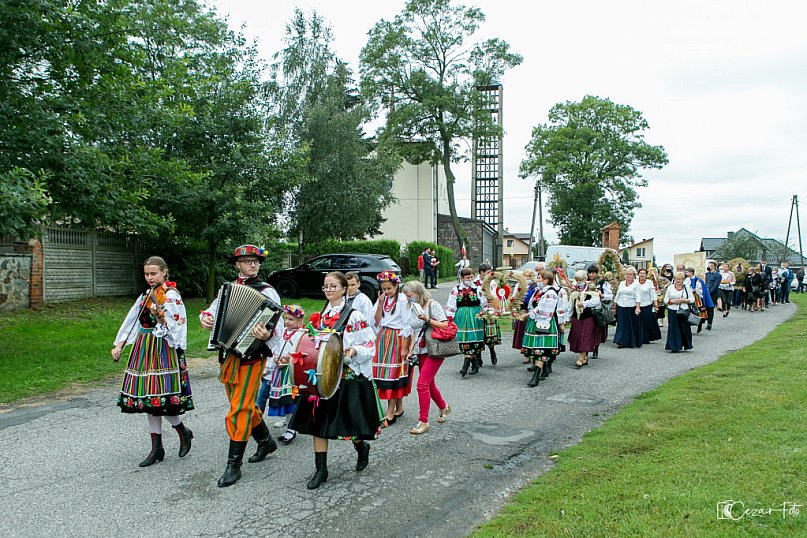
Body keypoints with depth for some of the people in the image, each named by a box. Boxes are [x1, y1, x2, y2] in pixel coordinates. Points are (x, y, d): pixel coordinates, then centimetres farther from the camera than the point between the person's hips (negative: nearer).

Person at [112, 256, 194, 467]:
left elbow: (174, 327, -16)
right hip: (144, 349, 8)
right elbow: (132, 321, 15)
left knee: (158, 396, -9)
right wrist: (119, 345, 9)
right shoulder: (146, 296, 13)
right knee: (149, 397, 8)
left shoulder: (171, 295, -9)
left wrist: (160, 317, -35)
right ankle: (156, 448, 14)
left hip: (162, 350, -8)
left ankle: (183, 432, 15)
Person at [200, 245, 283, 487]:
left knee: (240, 408, -6)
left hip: (251, 357, -6)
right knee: (246, 404, 18)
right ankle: (266, 441, 38)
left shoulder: (267, 292, -7)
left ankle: (234, 465, 3)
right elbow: (212, 311, 18)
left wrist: (267, 334, -38)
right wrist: (205, 317, -6)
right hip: (228, 355, 6)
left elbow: (278, 327, -16)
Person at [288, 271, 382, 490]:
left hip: (348, 375, -5)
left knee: (348, 421, -1)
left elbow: (370, 343, -7)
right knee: (317, 420, 2)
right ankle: (321, 469, 12)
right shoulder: (320, 316, 10)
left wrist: (354, 351, -24)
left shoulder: (354, 316, -8)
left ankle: (361, 446, 33)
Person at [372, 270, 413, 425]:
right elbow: (377, 322, 5)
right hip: (383, 338, 6)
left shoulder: (402, 300, -8)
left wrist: (405, 347, -14)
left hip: (397, 339, -6)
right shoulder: (382, 300, 11)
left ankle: (390, 414, -3)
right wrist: (380, 303, -4)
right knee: (383, 374, 7)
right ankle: (399, 408, 20)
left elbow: (407, 325, -10)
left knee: (393, 374, -7)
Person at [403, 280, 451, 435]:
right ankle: (443, 407, 40)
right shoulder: (413, 308, 12)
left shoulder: (432, 305, -9)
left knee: (422, 383, -14)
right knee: (429, 384, 15)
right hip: (421, 350, 7)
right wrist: (410, 350, 10)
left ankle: (423, 422, -8)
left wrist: (427, 320, -22)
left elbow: (445, 325, -13)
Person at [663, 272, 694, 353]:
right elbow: (665, 299, 7)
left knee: (684, 328, -1)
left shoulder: (686, 288, 6)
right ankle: (674, 347, 1)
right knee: (673, 329, -2)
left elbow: (692, 299, 5)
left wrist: (683, 300, -11)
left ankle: (686, 345, 16)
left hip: (683, 311, 0)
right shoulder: (670, 288, 8)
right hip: (672, 311, 0)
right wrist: (672, 301, -12)